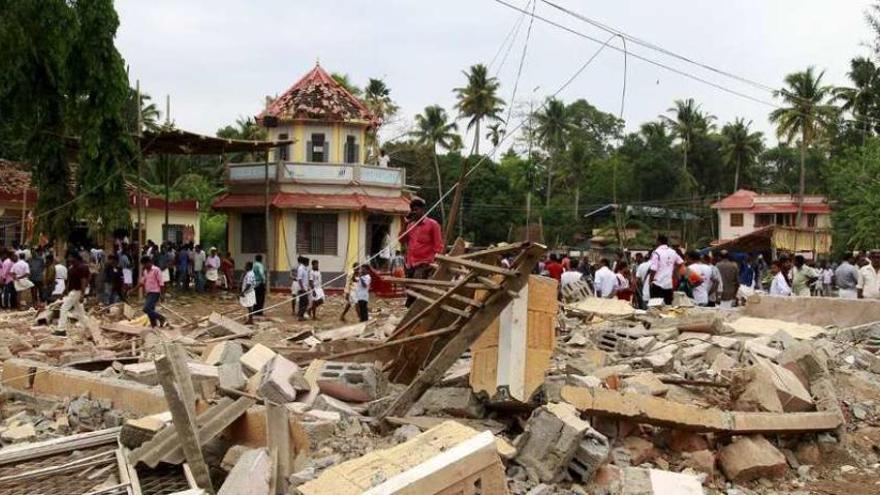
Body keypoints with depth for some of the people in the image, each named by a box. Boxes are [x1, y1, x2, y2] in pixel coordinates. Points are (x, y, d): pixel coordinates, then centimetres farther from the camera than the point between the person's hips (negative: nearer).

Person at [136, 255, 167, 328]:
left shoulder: (156, 270, -11)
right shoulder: (145, 271, 12)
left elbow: (161, 283, -13)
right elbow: (142, 282, 20)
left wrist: (161, 294, -16)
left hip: (155, 293, -8)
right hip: (148, 293, 8)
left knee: (146, 309, -19)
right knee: (150, 310, 7)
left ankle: (162, 319, -11)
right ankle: (154, 326, 14)